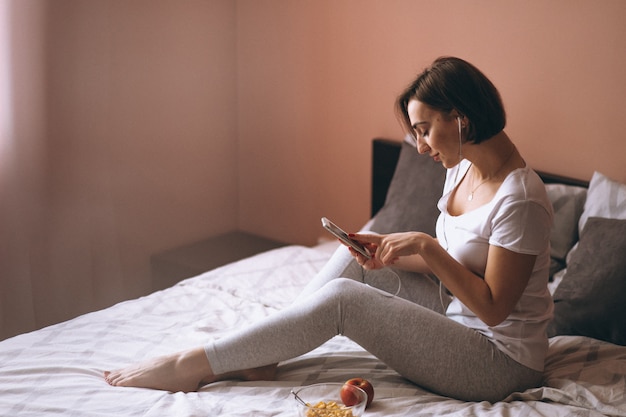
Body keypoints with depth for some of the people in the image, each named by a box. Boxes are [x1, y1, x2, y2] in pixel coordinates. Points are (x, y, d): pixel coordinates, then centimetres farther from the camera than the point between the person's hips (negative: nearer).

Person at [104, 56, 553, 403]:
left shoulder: (519, 201, -24)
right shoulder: (462, 168, 4)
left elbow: (493, 308, -22)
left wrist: (426, 246, -25)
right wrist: (390, 251, -8)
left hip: (501, 362, -9)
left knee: (342, 297, -20)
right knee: (358, 251, 0)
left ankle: (193, 365, -11)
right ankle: (260, 355, -1)